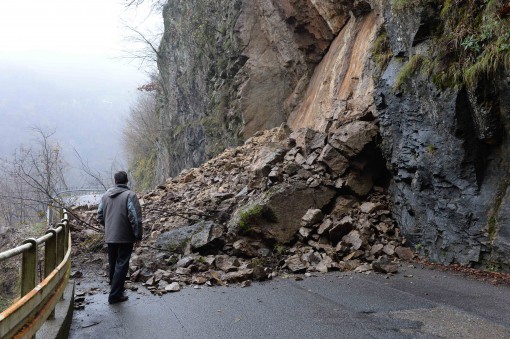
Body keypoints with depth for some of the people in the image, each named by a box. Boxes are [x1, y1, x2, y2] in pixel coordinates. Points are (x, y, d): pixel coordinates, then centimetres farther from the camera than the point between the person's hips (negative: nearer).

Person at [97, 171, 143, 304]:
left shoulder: (106, 195, 6)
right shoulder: (130, 195, -13)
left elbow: (100, 215, 13)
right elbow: (135, 218, -17)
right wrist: (138, 235, -8)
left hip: (109, 237, 6)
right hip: (125, 237, -6)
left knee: (113, 263, 18)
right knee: (121, 265, 0)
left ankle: (116, 289, 31)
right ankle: (115, 295, 0)